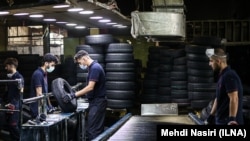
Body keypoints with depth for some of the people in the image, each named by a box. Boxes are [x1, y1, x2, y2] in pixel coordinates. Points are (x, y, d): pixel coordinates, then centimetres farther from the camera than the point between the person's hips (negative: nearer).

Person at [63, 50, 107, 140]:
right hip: (96, 102, 10)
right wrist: (76, 94, 16)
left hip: (97, 102, -10)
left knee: (92, 130, -8)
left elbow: (90, 87, -25)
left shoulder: (95, 68, -18)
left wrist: (73, 95, -25)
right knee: (98, 129, 13)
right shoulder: (93, 67, 13)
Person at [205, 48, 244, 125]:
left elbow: (234, 100, -24)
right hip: (221, 120, 10)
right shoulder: (222, 76, 14)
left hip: (228, 121, -10)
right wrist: (211, 116, 22)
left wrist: (232, 119, -27)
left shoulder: (229, 76, -17)